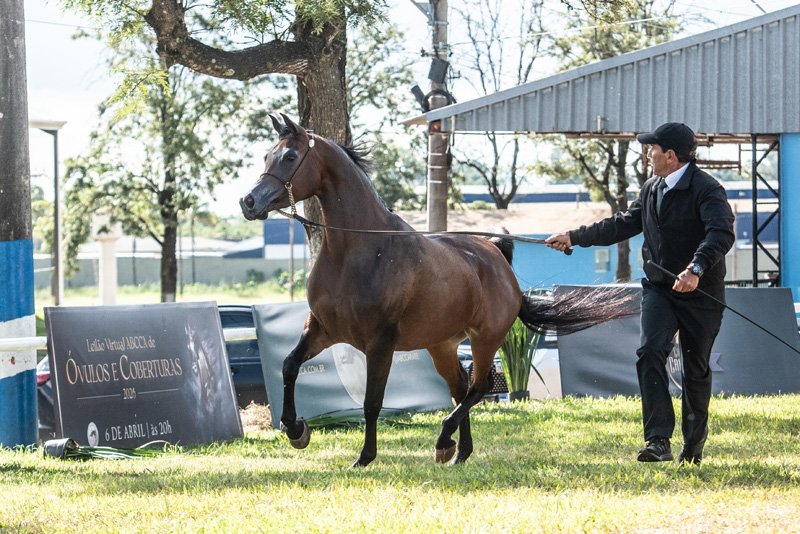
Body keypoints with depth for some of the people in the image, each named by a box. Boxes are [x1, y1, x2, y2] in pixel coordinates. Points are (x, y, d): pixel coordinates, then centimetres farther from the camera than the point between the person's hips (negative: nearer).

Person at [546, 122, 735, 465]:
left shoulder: (706, 190, -15)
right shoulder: (652, 190, 12)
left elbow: (721, 233, -30)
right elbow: (623, 225, 25)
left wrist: (696, 269, -46)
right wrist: (575, 237, 24)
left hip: (700, 293, -5)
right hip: (658, 288, 5)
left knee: (696, 369, 5)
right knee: (650, 353, -17)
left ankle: (694, 445, 24)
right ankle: (658, 442, -23)